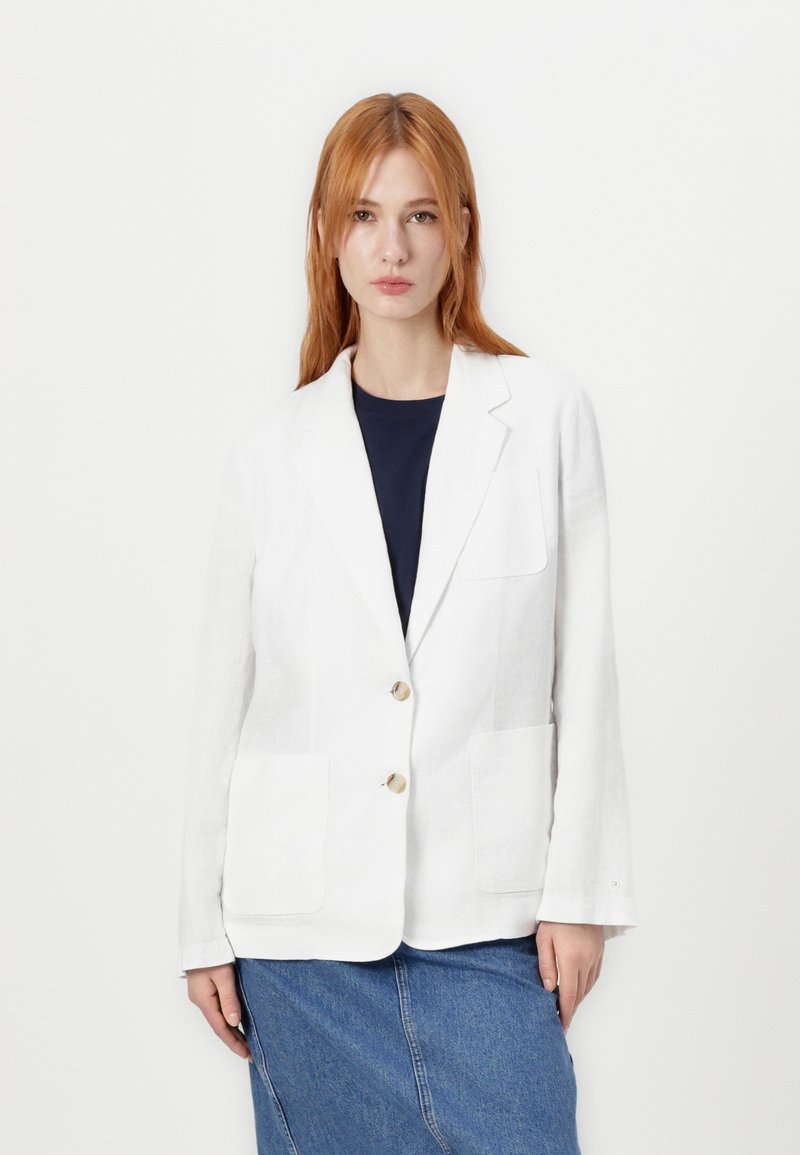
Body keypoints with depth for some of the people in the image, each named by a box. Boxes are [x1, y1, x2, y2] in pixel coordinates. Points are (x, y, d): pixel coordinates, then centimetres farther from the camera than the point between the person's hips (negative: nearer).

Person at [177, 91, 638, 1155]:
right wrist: (204, 926, 8)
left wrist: (580, 893, -2)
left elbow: (583, 668, 1)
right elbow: (223, 701, 8)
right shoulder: (275, 449, 4)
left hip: (486, 919, -1)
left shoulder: (545, 413, 1)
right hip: (303, 919, 1)